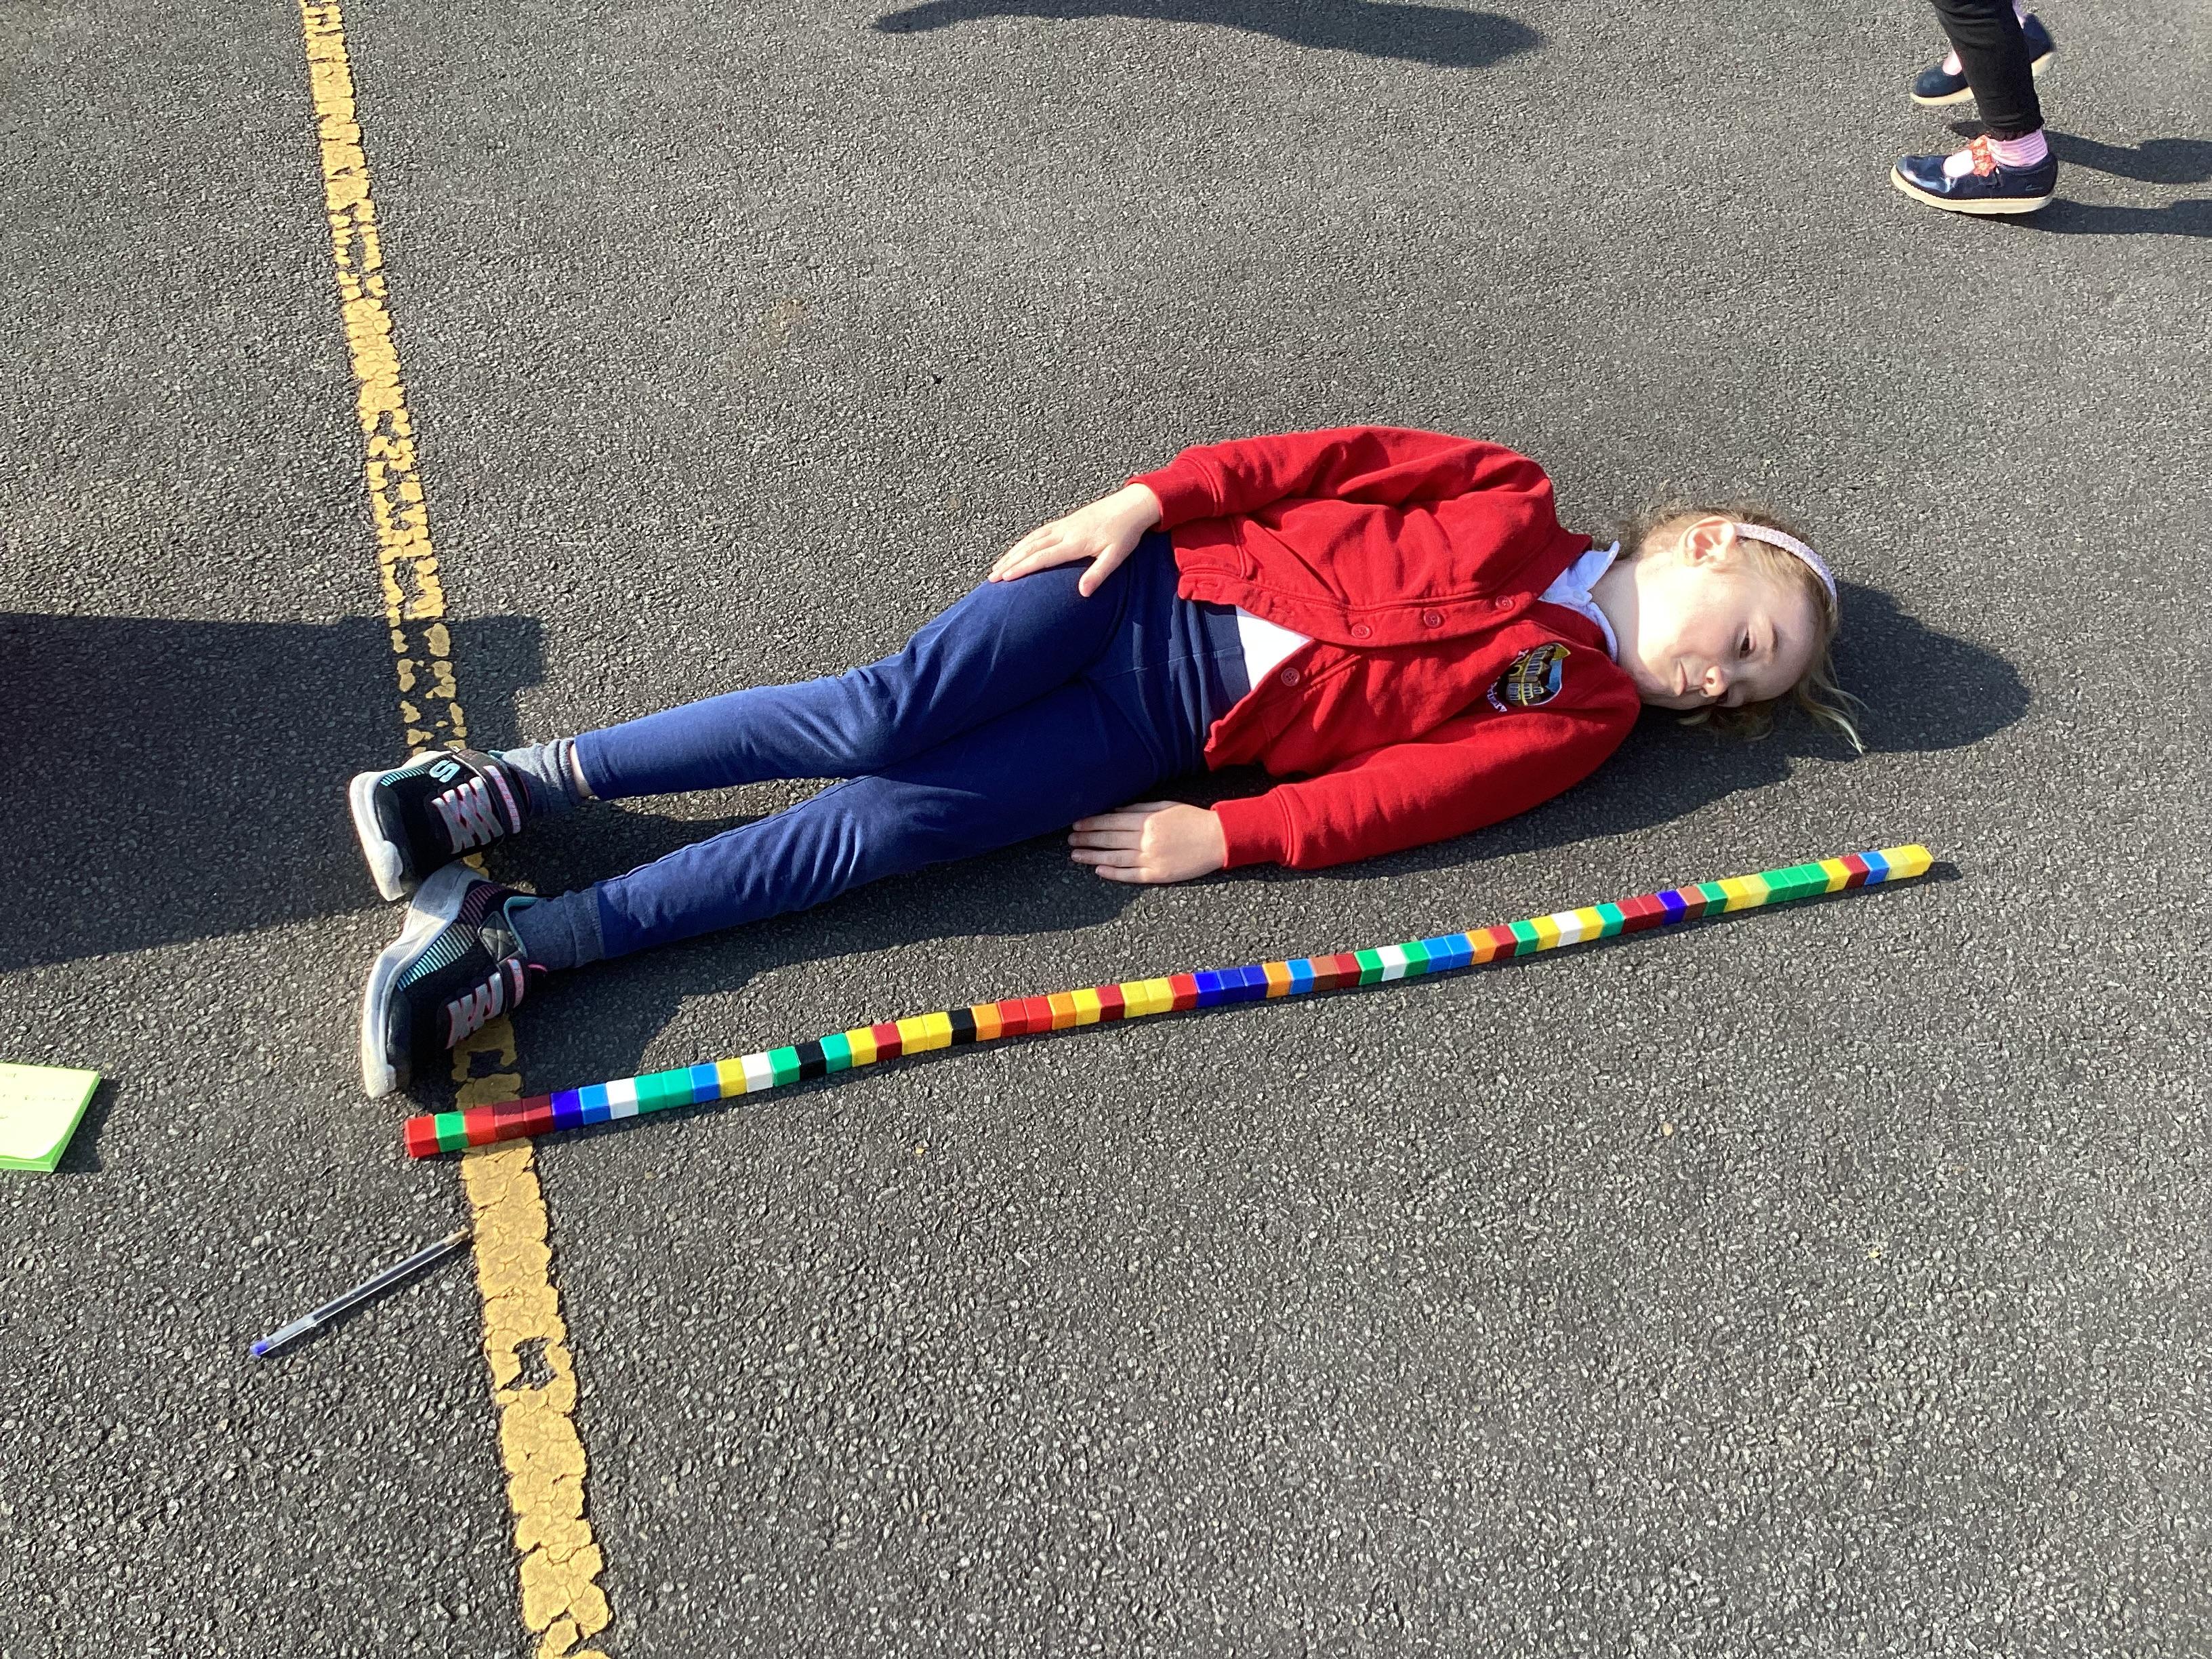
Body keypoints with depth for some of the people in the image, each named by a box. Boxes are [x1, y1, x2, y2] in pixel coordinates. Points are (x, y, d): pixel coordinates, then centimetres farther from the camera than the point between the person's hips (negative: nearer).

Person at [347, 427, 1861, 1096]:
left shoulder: (1575, 720, 6)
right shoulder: (1509, 497, 8)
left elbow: (1401, 794, -5)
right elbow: (1333, 461, 5)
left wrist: (1224, 841, -13)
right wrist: (1152, 499, -7)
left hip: (1178, 737, 0)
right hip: (1153, 584, 0)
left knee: (870, 830, -15)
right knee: (879, 718, -21)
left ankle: (513, 947, -11)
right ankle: (508, 787, -8)